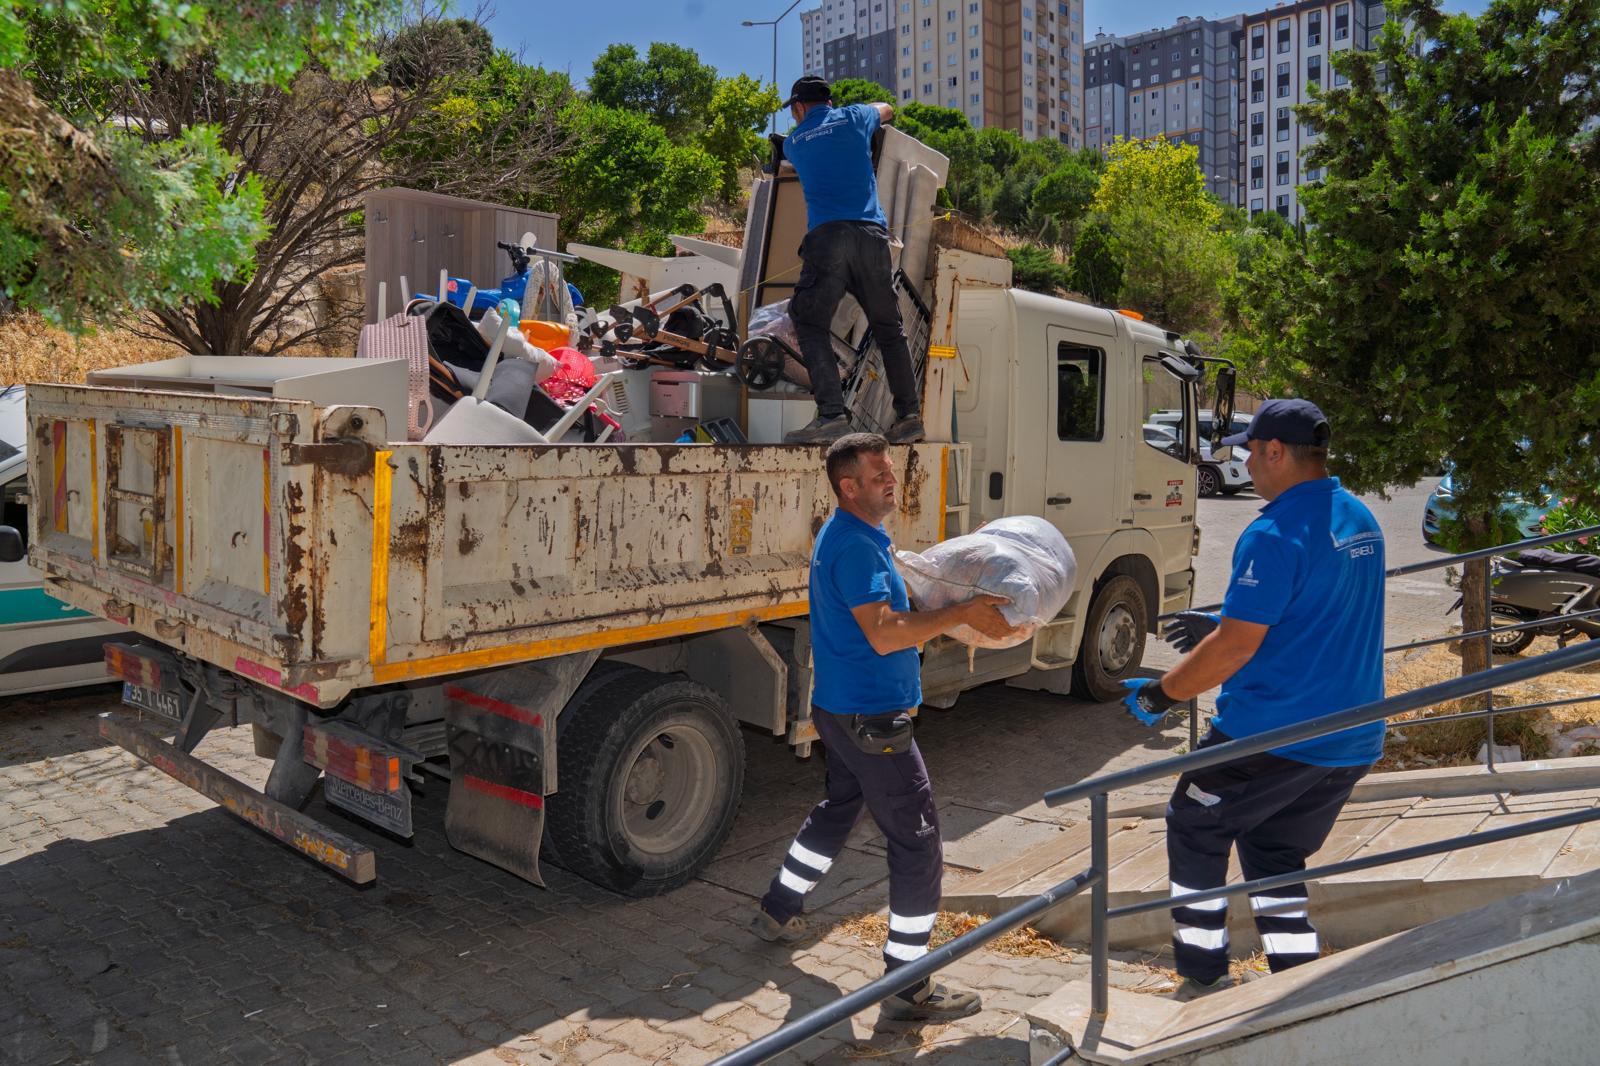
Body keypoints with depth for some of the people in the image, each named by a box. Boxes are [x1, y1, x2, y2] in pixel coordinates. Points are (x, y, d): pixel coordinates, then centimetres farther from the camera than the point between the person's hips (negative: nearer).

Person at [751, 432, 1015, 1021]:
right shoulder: (854, 545, -21)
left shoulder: (850, 535, 13)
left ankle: (777, 912, 43)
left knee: (838, 808, 27)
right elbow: (884, 635, -26)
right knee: (918, 840, -4)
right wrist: (961, 613, -22)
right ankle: (909, 986, 4)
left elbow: (888, 613, 17)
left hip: (843, 709, 11)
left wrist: (961, 612, 8)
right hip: (870, 718, -11)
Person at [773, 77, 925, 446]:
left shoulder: (794, 142, 19)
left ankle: (831, 414, -16)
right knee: (889, 327, 10)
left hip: (827, 236, -2)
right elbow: (886, 110, 42)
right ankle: (910, 414, 7)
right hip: (872, 235, 2)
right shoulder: (854, 118, 20)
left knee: (810, 324, 1)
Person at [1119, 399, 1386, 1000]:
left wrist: (1161, 694, -8)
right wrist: (1219, 627, 22)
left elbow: (1236, 646, -21)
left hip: (1273, 735, -8)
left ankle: (1204, 982, 18)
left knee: (1195, 830, 12)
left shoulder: (1276, 535, -19)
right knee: (1276, 857, 19)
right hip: (1352, 743, 8)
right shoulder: (1361, 522, 11)